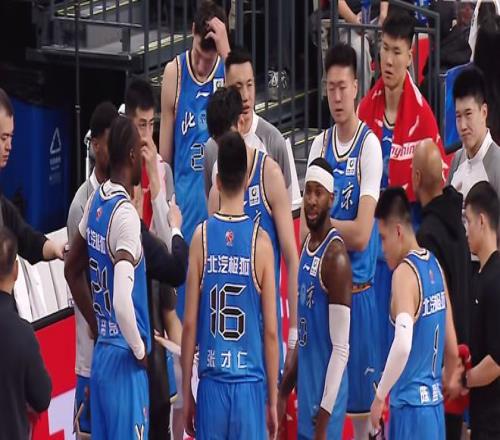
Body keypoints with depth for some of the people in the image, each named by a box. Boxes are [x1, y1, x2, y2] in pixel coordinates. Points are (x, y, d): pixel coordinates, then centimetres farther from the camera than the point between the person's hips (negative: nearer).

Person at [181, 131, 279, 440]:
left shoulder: (202, 236, -1)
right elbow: (270, 332, -3)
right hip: (250, 386, -1)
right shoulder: (260, 241, -4)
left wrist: (186, 394, 10)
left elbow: (190, 325, 0)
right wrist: (272, 401, 7)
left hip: (211, 386, 1)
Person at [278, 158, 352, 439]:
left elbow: (341, 349, -20)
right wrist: (285, 391, 18)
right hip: (306, 395, 9)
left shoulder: (335, 256, -17)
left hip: (325, 402, -9)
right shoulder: (307, 247, 10)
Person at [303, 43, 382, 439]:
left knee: (361, 402, 0)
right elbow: (306, 227, 7)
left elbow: (361, 235, -15)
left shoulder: (370, 146, -10)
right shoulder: (320, 145, 8)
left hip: (357, 288, -5)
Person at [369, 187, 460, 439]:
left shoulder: (404, 272, -14)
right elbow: (452, 348, 17)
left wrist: (380, 396, -20)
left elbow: (403, 345, -29)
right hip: (435, 406, 8)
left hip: (410, 408, -8)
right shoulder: (435, 267, 10)